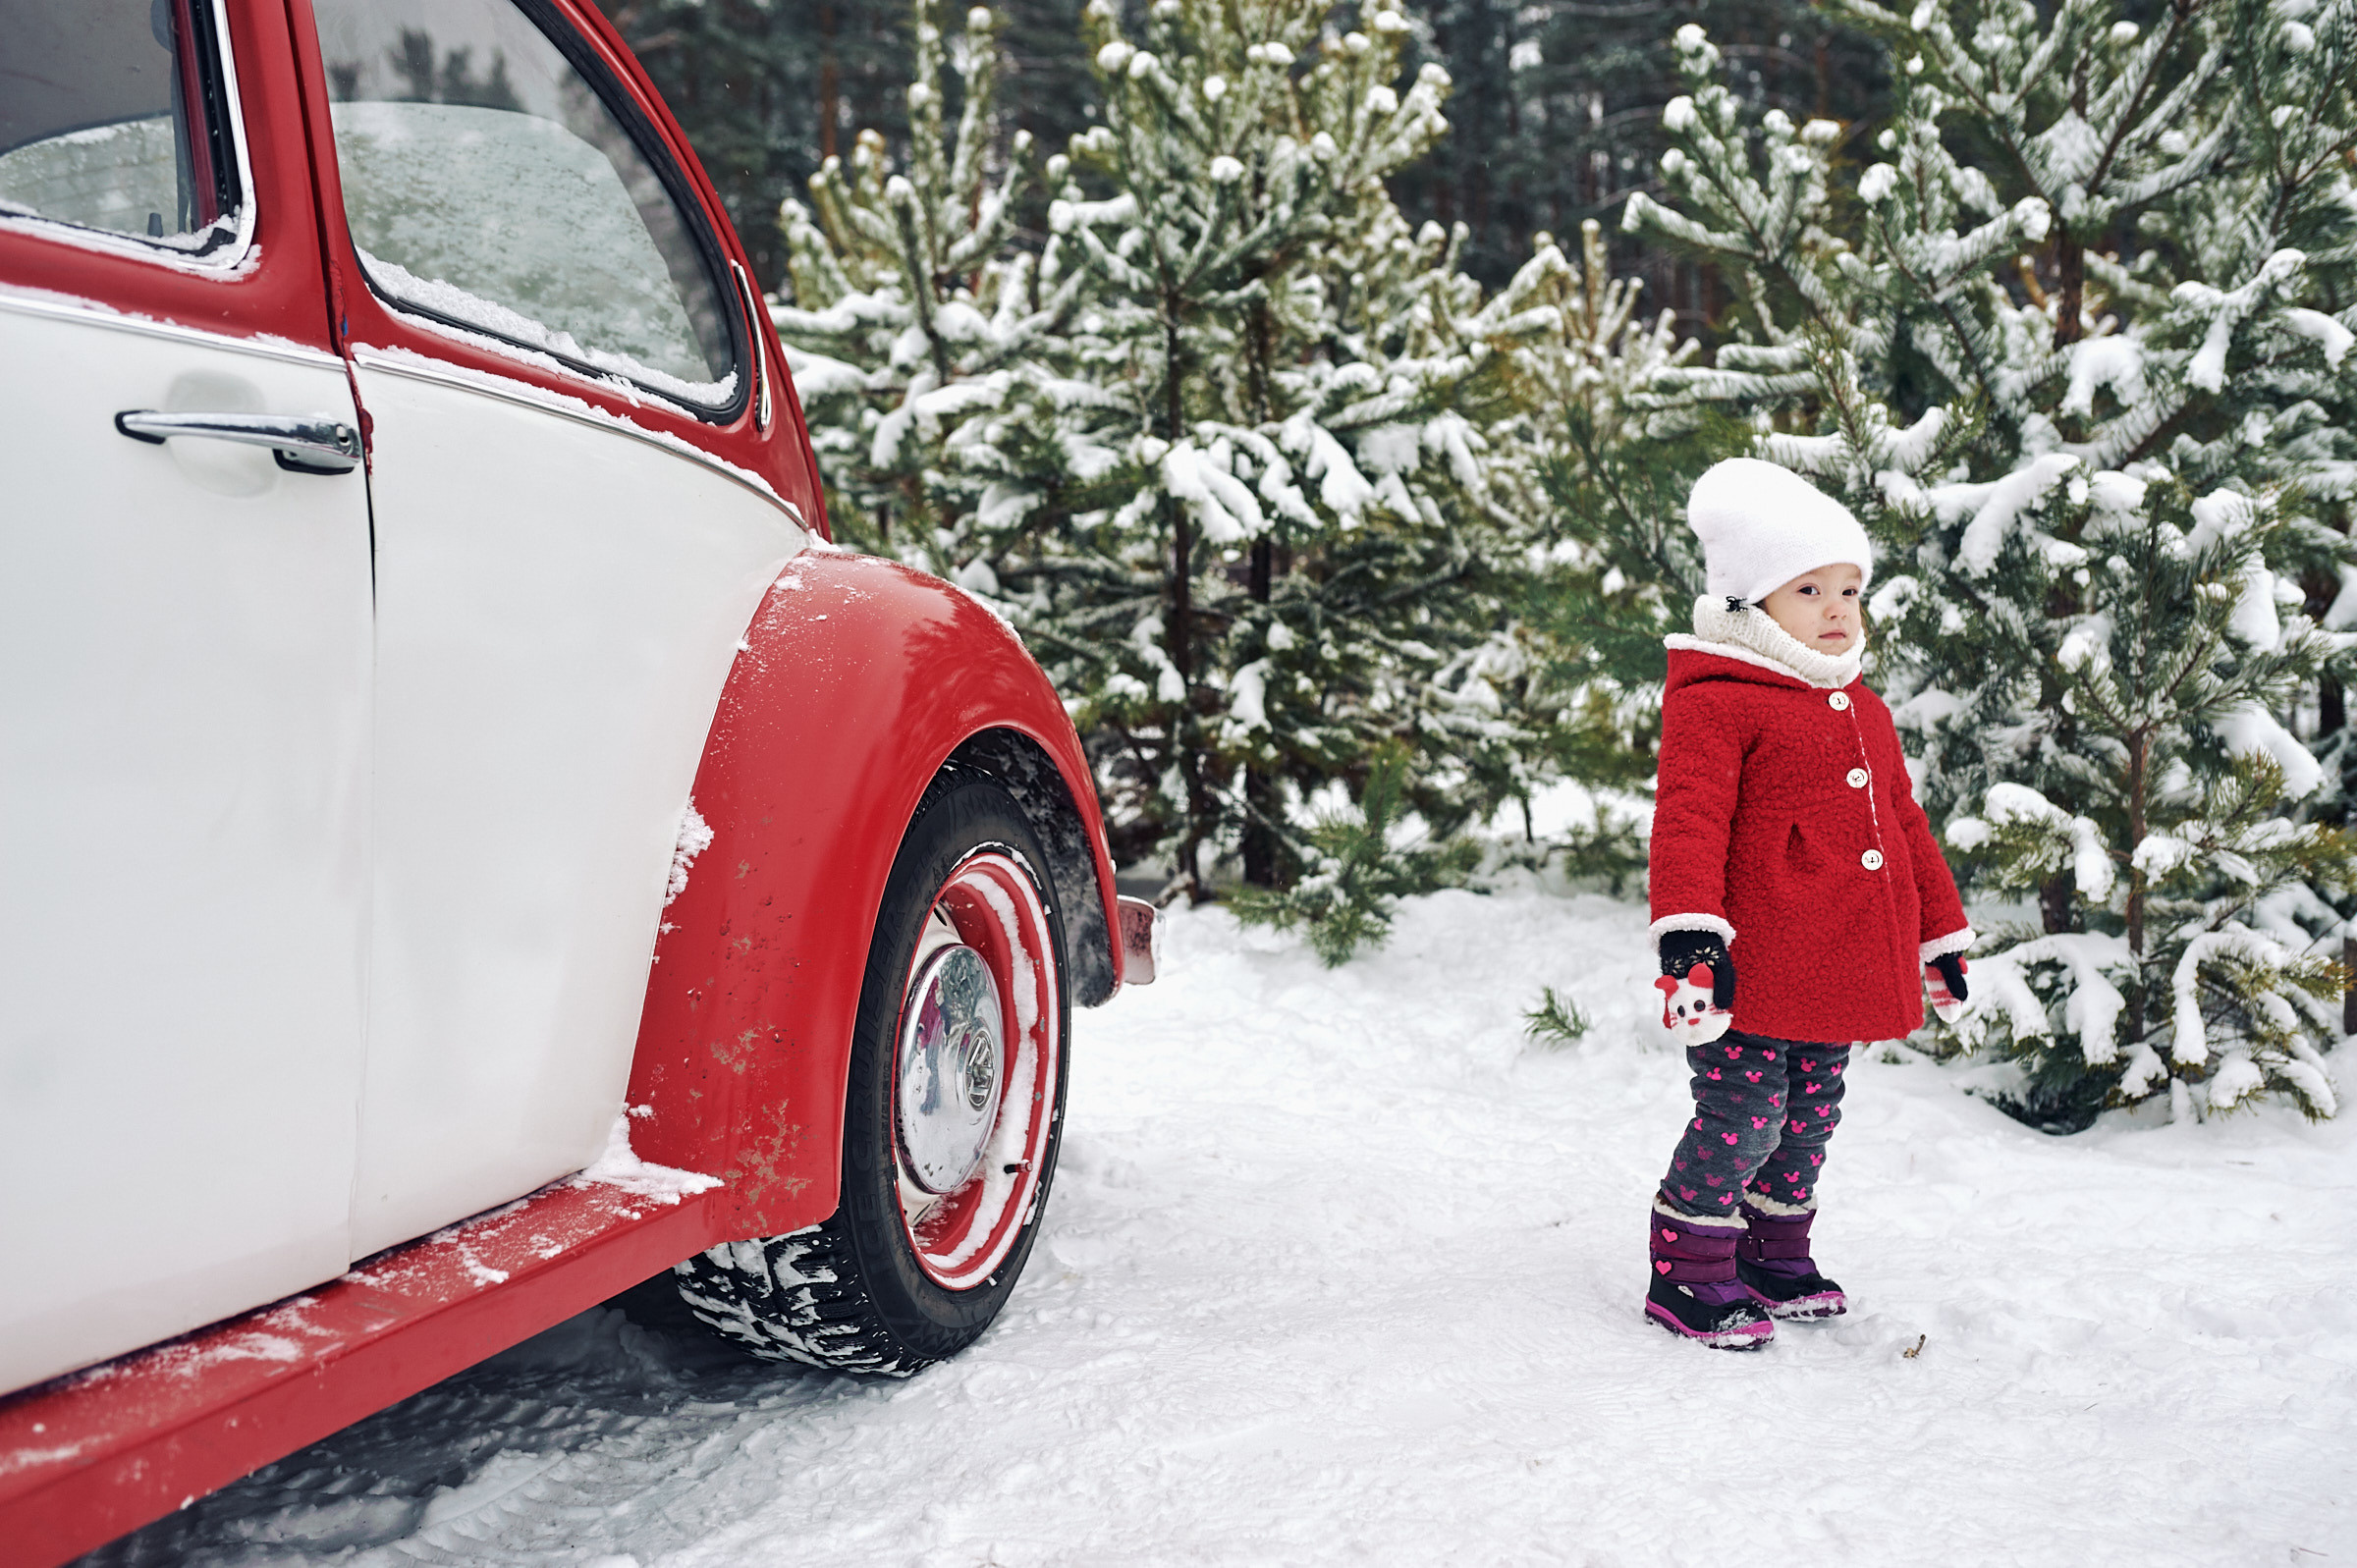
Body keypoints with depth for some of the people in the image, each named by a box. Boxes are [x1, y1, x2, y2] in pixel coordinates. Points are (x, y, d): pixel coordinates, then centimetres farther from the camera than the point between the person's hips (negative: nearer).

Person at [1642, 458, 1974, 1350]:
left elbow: (1904, 825, 26)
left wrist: (1942, 935, 27)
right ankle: (1687, 1276, 10)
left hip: (1844, 971, 8)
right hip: (1755, 973, -8)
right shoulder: (1715, 702, -8)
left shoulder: (1863, 711, 19)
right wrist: (1690, 935, -29)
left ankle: (1773, 1258, 33)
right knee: (1743, 1115, -5)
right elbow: (1689, 820, -18)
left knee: (1810, 1115, 17)